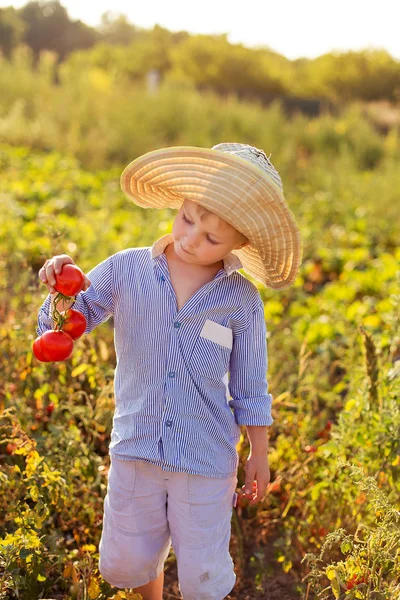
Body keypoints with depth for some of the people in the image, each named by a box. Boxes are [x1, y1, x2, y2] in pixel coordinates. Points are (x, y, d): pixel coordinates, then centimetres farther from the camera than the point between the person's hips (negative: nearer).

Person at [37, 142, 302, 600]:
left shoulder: (241, 300, -8)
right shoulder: (125, 270, -8)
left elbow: (249, 388, 2)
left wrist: (258, 455, 9)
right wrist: (62, 289, -21)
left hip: (205, 461, -1)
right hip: (135, 452, 2)